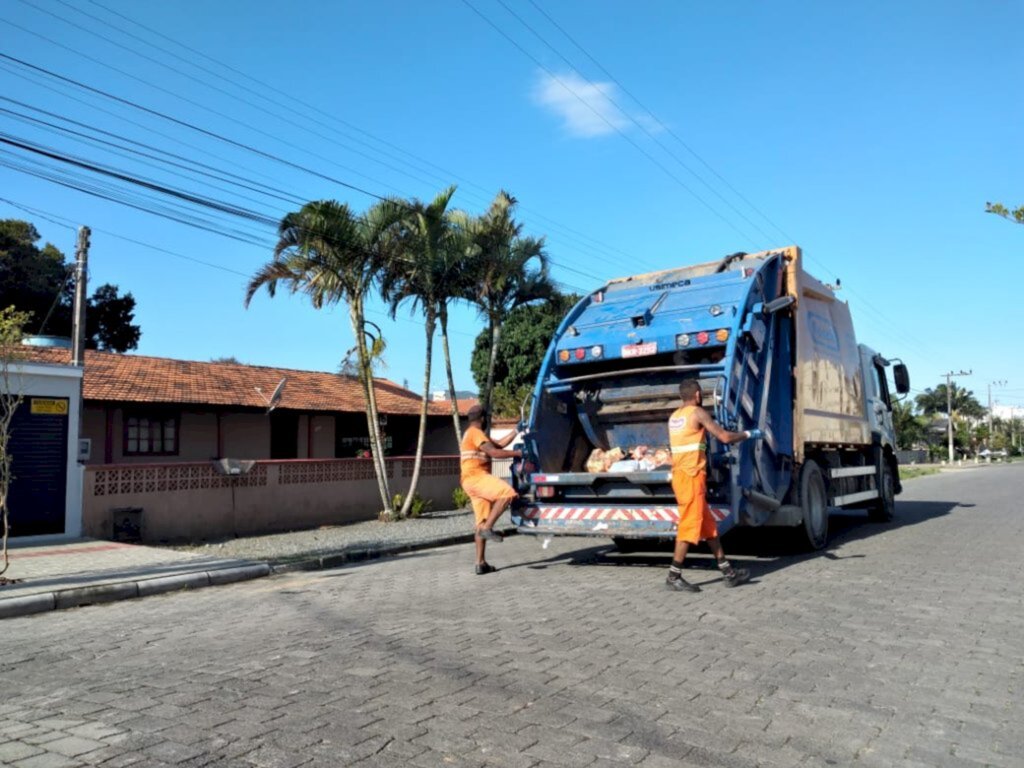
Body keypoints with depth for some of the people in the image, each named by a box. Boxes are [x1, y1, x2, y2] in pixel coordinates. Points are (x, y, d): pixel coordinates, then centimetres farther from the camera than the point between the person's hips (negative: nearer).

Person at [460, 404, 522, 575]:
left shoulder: (476, 434, 26)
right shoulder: (475, 433, -8)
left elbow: (499, 444, 21)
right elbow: (494, 452, -18)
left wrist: (516, 431, 20)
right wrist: (517, 453, -10)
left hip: (476, 479, 10)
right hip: (475, 477, -10)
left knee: (482, 523, 6)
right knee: (506, 492, -28)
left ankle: (481, 563, 4)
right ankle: (488, 528, -24)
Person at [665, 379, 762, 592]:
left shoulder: (674, 416, 15)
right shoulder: (697, 412, -8)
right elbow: (725, 437, -9)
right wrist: (748, 434, 7)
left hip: (679, 475, 9)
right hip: (692, 476, -9)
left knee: (708, 525, 12)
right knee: (690, 525, -5)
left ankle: (728, 572, 18)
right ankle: (674, 576, -2)